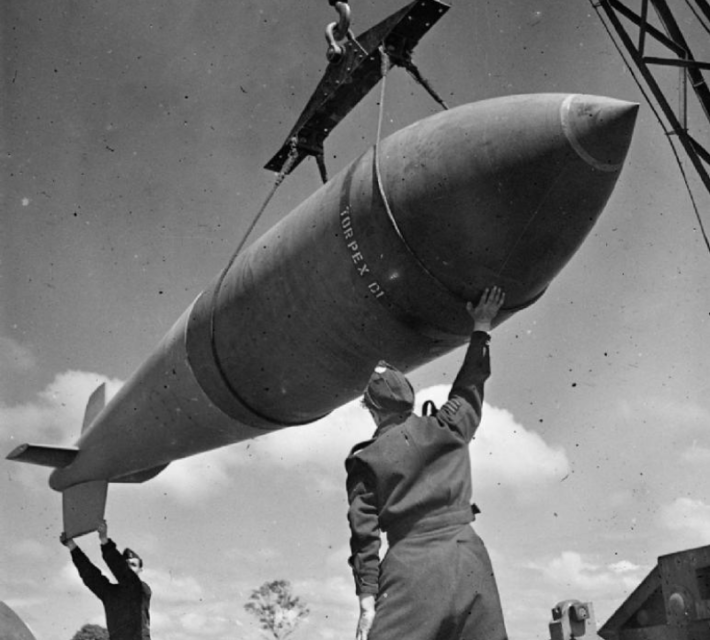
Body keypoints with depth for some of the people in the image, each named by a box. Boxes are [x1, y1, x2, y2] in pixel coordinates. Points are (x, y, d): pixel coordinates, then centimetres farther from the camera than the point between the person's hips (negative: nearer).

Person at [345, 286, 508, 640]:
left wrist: (367, 601, 0)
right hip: (470, 559, 3)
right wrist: (481, 328, 38)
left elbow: (364, 535, 0)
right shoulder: (447, 429, 10)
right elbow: (470, 383, 27)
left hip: (411, 565, -2)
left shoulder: (365, 460, 6)